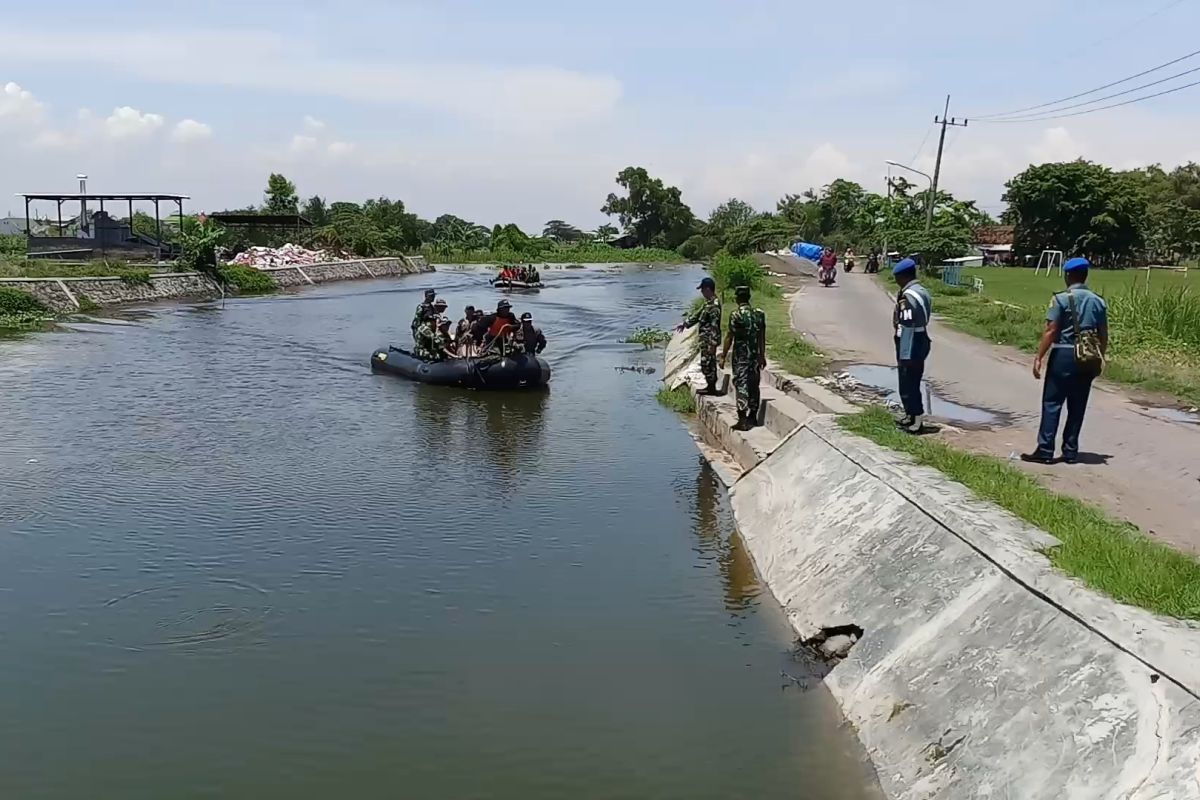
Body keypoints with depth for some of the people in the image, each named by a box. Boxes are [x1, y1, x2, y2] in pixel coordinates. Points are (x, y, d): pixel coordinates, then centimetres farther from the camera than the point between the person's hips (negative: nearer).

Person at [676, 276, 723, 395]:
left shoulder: (714, 305, -21)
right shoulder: (708, 303, 10)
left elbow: (714, 326, -24)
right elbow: (698, 314, 24)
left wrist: (712, 344, -26)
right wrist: (685, 323, 29)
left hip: (709, 340, -10)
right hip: (705, 339, 10)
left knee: (706, 363, -3)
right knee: (708, 363, 15)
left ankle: (711, 388, 5)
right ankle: (710, 386, 23)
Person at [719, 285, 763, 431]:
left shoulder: (736, 314, -11)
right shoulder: (757, 314, 7)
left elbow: (730, 337, -11)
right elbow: (760, 337, 13)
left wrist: (723, 356, -5)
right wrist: (761, 356, 21)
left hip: (740, 356, -6)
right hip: (755, 356, 6)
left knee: (741, 385, -6)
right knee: (753, 386, 13)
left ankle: (743, 420, -12)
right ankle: (752, 417, 22)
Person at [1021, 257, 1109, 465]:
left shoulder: (1061, 299, -8)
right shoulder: (1098, 301, 8)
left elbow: (1051, 331, -13)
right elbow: (1103, 334, 10)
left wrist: (1039, 357, -11)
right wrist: (1101, 358, 19)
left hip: (1064, 354, -5)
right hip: (1088, 359, 5)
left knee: (1052, 403, -1)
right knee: (1077, 407, 10)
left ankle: (1045, 450, -3)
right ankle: (1071, 452, 14)